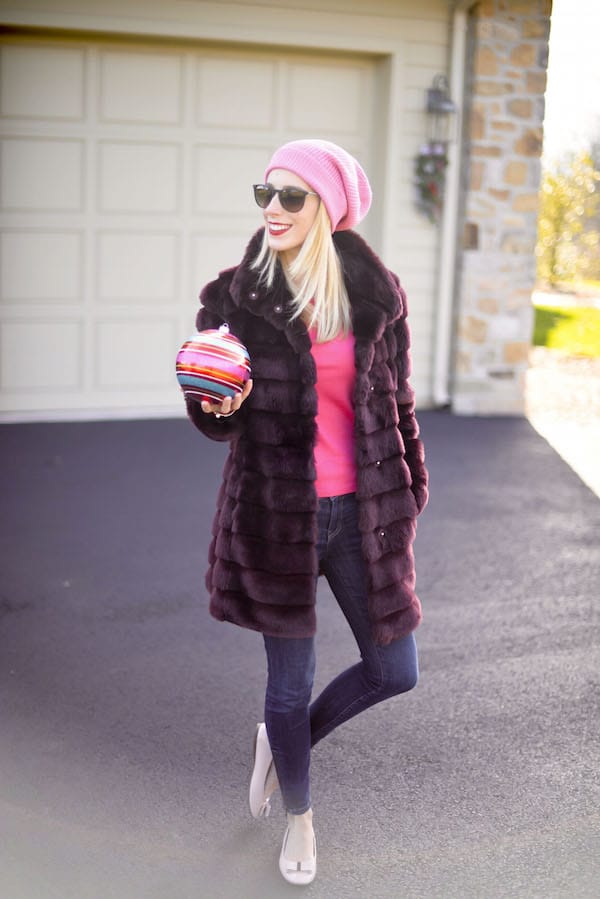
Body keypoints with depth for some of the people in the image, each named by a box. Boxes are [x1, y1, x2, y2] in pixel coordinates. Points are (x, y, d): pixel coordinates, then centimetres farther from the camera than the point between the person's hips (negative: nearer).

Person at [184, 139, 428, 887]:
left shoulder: (375, 293, -1)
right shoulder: (237, 296, -6)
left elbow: (395, 400, 8)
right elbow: (217, 421, -2)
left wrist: (409, 494, 10)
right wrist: (216, 406, -26)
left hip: (361, 512, 3)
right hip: (278, 512, -2)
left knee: (394, 672, 9)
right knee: (290, 681, 9)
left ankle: (283, 739, 37)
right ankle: (298, 813, 38)